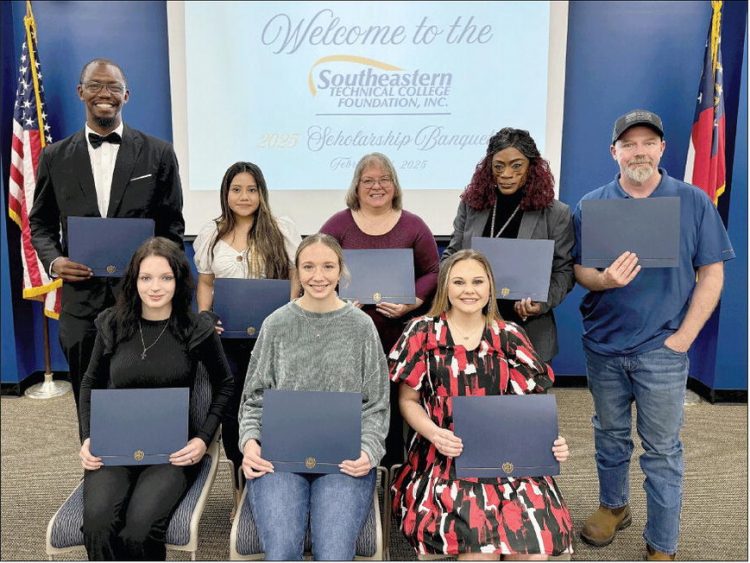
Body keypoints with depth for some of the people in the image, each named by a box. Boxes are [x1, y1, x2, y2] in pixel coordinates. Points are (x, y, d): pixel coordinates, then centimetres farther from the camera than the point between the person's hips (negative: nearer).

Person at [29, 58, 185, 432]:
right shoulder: (55, 157, 9)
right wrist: (53, 261, -5)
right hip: (82, 299, 2)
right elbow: (41, 223, 14)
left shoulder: (158, 153, 4)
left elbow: (172, 225, 5)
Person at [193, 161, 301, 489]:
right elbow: (205, 283, 13)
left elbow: (296, 278, 1)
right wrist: (204, 316, -3)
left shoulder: (283, 230, 0)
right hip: (226, 337, 3)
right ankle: (240, 489, 26)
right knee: (230, 409, 7)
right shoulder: (211, 233, 9)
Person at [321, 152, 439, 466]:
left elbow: (433, 273, 7)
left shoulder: (413, 225, 7)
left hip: (399, 334, 0)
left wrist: (412, 302, -10)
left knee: (396, 404, 6)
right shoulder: (338, 224, 7)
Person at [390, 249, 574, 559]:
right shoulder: (423, 333, 1)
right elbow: (408, 400, 5)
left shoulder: (510, 337, 7)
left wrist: (550, 438, -11)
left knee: (536, 546, -21)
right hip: (445, 460, -2)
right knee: (483, 542, -26)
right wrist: (434, 433, -14)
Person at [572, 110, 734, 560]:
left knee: (662, 451, 6)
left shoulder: (694, 202, -4)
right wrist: (604, 279, -21)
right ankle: (613, 507, 41)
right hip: (603, 345, 2)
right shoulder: (592, 205, 0)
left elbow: (711, 275, -3)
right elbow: (579, 270, 2)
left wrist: (682, 338, -10)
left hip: (662, 350, -2)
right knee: (610, 436, 18)